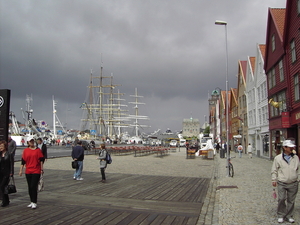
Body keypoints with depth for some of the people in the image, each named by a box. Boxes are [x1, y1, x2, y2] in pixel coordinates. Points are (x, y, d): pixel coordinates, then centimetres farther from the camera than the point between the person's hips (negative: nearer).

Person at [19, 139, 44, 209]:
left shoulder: (38, 150, -1)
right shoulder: (25, 150, 6)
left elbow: (41, 160, 1)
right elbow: (23, 161, 9)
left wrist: (41, 169, -1)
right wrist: (21, 170, 6)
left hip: (36, 171, -3)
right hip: (28, 171, 4)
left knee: (33, 186, -8)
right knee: (30, 187, 9)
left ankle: (34, 203, -1)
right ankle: (32, 202, 21)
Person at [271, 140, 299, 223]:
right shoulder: (278, 158, -2)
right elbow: (274, 170, 3)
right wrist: (274, 180, -2)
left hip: (293, 184, 2)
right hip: (281, 183, -2)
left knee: (291, 200, 9)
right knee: (281, 199, -3)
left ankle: (289, 216, 23)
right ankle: (281, 215, 14)